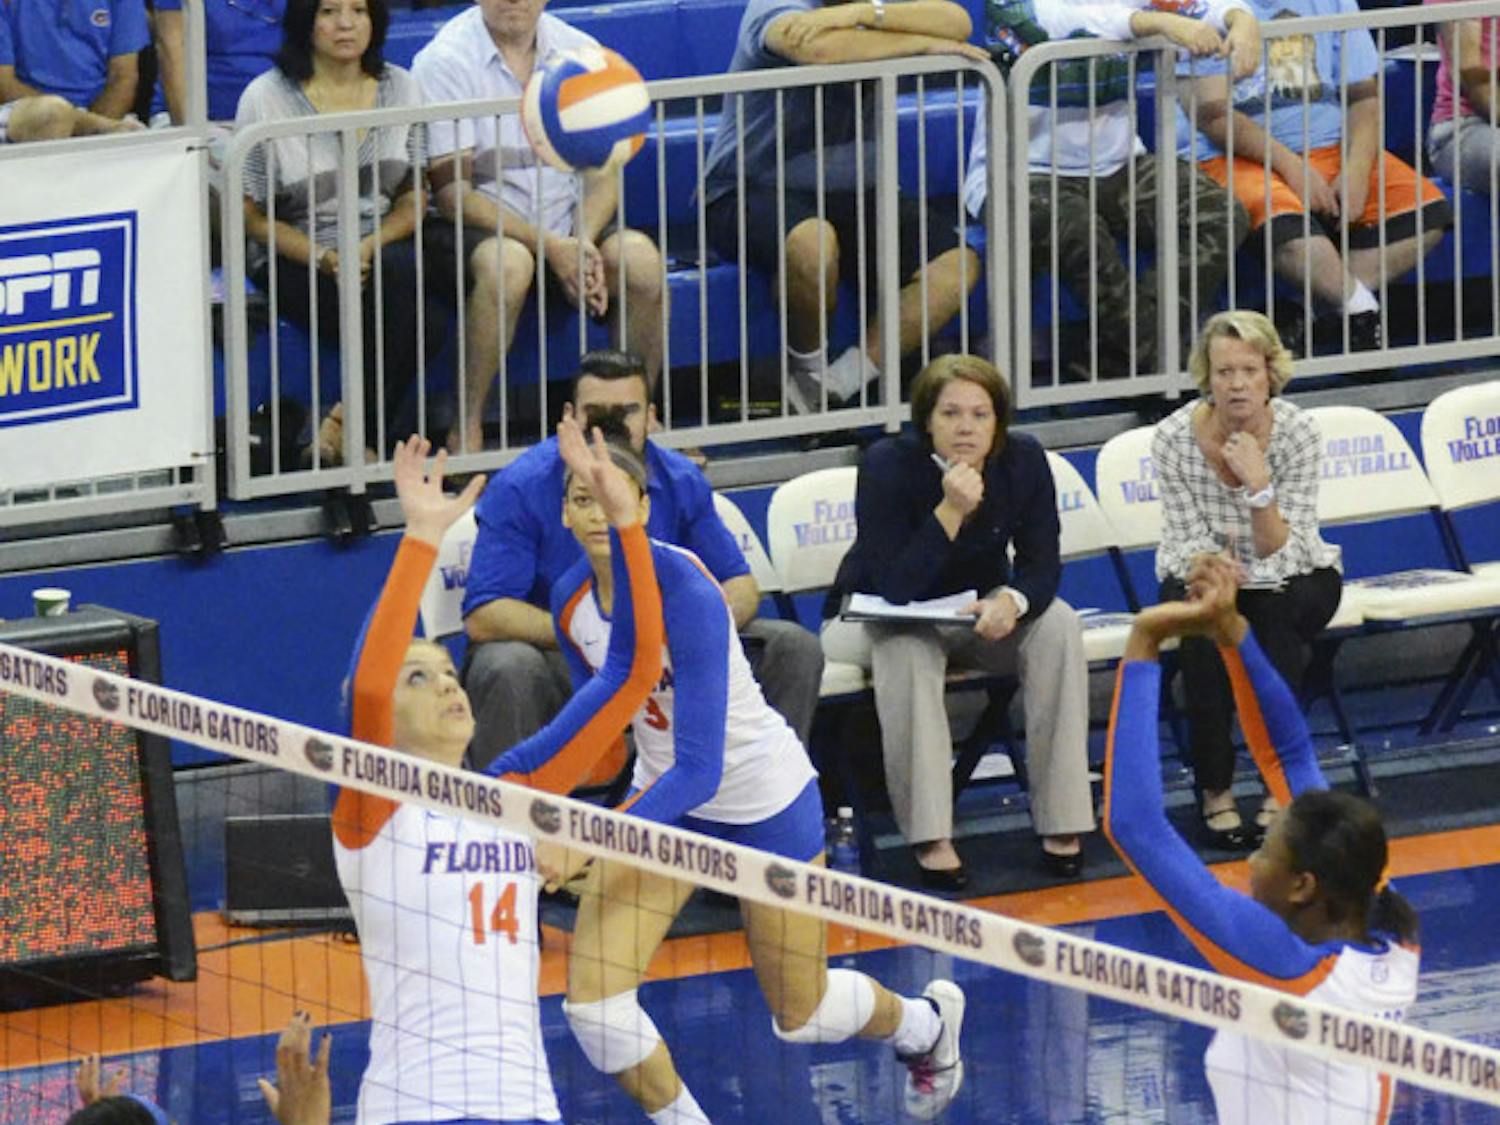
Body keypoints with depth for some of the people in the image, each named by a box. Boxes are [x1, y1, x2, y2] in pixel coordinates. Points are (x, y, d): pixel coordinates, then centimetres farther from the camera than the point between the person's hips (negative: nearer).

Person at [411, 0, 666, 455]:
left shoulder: (581, 51, 4)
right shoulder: (443, 62, -10)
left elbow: (604, 172, 3)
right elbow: (452, 193, -15)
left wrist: (582, 244, -18)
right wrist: (549, 247, -23)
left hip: (569, 225, 4)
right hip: (479, 229, -4)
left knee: (641, 259, -24)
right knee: (508, 263, -37)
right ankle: (467, 430, -26)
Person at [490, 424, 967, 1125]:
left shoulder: (685, 594, -32)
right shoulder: (572, 599, -11)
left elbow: (700, 766, -37)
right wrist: (495, 776, -7)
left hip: (764, 797, -5)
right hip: (666, 791, 5)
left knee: (800, 1018, 12)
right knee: (592, 998, -13)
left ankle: (928, 1023, 46)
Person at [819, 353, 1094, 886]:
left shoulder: (1023, 461, -12)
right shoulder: (889, 464, -23)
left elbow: (1042, 565, -13)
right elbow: (893, 588, -30)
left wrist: (1012, 600, -37)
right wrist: (951, 511, -41)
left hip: (976, 617, 4)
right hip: (870, 620, -4)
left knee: (1058, 624, -24)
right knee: (908, 643, -38)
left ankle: (1060, 822, -21)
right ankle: (930, 836, -36)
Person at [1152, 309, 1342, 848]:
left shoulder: (1299, 433, -19)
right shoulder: (1174, 437, -17)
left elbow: (1280, 556, -22)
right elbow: (1189, 543, -14)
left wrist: (1258, 485, -37)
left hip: (1292, 581, 0)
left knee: (1275, 611, -34)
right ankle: (1215, 789, -19)